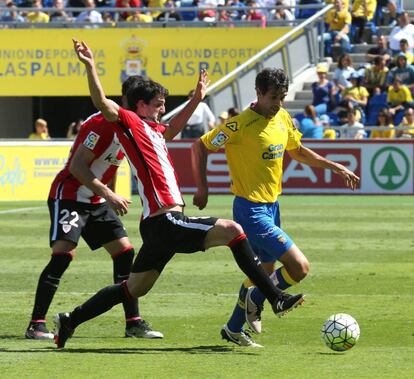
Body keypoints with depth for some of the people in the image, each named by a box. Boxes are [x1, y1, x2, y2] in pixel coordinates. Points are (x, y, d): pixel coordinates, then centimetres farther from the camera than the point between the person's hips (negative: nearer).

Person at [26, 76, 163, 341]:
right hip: (69, 196, -9)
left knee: (125, 252, 3)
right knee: (63, 254, -20)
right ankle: (36, 325, -17)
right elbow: (77, 166, -23)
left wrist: (112, 198, 17)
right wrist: (108, 195, -25)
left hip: (98, 202, 9)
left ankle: (134, 323, 10)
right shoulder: (102, 124, -22)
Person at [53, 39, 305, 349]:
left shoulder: (152, 128, 20)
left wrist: (197, 99, 41)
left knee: (134, 288, 16)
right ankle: (276, 298, -14)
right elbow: (102, 103, -20)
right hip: (164, 221, -10)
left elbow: (173, 128, 43)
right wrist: (90, 67, -31)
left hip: (159, 225, 10)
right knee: (232, 230, -15)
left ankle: (70, 321, 20)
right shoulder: (130, 122, -5)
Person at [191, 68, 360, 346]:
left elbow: (297, 151, 21)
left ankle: (234, 329, 35)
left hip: (272, 206, 9)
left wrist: (336, 167, 16)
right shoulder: (241, 125, -19)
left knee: (265, 270, 21)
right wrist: (202, 188, -16)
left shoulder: (283, 118, 5)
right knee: (299, 267, -16)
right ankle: (256, 299, 8)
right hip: (251, 210, -9)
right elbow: (200, 146, -11)